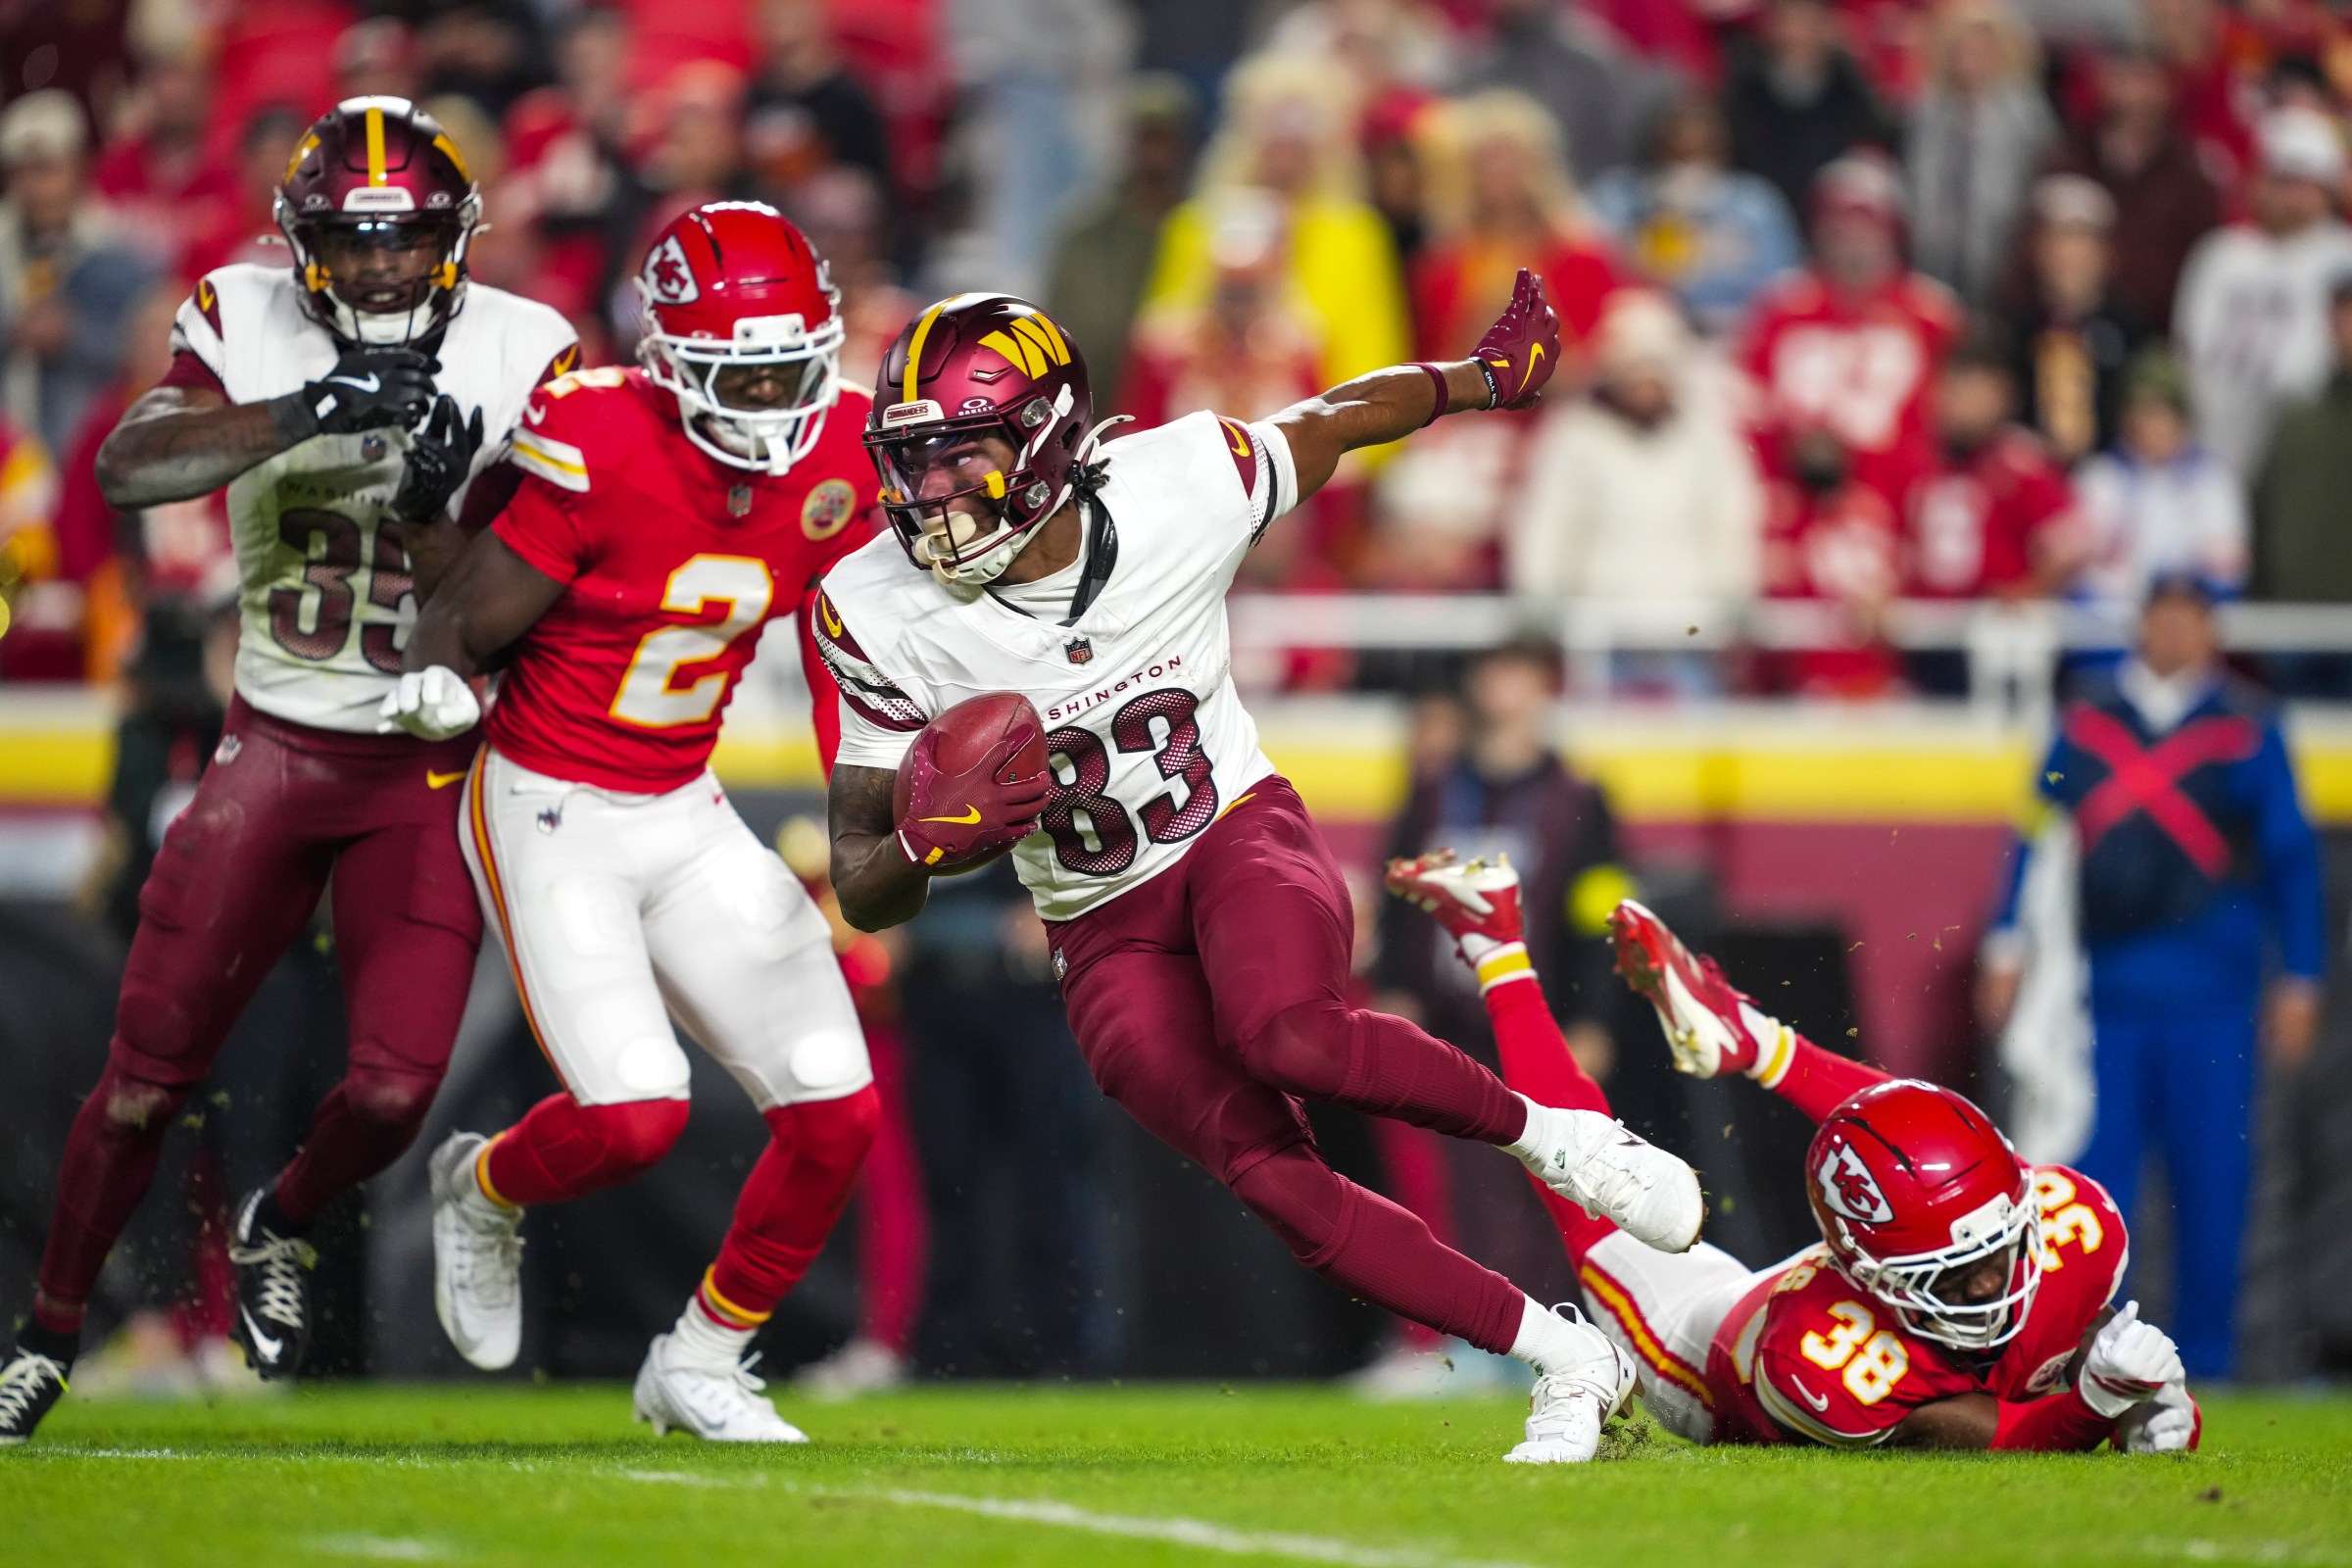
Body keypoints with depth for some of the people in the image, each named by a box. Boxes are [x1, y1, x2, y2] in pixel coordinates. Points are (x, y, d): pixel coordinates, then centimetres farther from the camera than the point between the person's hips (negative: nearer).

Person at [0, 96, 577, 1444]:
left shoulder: (519, 356, -9)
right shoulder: (249, 324, -6)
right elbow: (126, 470, -24)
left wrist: (431, 512, -30)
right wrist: (311, 411, -34)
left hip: (428, 766, 0)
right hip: (275, 747, 0)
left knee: (394, 1090, -10)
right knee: (148, 1073, 1)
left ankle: (282, 1228, 24)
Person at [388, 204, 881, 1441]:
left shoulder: (836, 452, -5)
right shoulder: (601, 448, -22)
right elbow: (468, 620, -16)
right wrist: (434, 681, -37)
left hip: (686, 817, 6)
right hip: (549, 815, -6)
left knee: (835, 1114, -3)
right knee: (633, 1115, -20)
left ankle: (701, 1363, 19)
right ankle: (485, 1193, 16)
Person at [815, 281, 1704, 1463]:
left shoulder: (1177, 493, -17)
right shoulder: (887, 620, -16)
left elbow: (1332, 422, 6)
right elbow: (862, 895, -12)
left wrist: (1484, 377, 19)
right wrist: (923, 841, -35)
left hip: (1241, 842, -2)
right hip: (1106, 935, 2)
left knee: (1290, 1038, -34)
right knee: (1266, 1172, -16)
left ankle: (1548, 1135, -9)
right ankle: (1566, 1359, -2)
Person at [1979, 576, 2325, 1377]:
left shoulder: (2247, 731, 5)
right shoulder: (2086, 726, 12)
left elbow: (2291, 858, 6)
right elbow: (2038, 836, 17)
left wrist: (2297, 981, 1)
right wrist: (2008, 947, 8)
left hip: (2210, 999, -2)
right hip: (2101, 993, 2)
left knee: (2210, 1179, -1)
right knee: (2095, 1171, 0)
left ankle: (2205, 1361, 7)